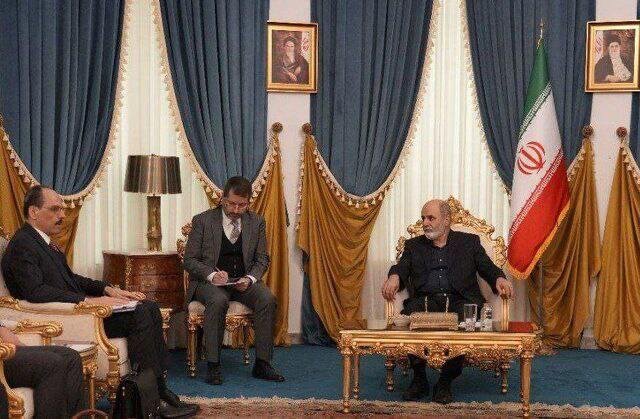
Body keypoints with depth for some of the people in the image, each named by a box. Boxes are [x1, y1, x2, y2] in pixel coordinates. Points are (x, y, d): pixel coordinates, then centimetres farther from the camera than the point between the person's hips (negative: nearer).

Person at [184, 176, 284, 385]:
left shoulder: (256, 222, 6)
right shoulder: (202, 221, -3)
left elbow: (262, 259, 9)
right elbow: (189, 260, -2)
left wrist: (250, 278, -12)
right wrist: (211, 274, -21)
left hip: (244, 280, 3)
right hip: (209, 281, -3)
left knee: (267, 299, -27)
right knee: (218, 301, -36)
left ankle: (262, 364, -20)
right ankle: (213, 365, -28)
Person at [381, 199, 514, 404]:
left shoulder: (469, 242, 19)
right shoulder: (414, 245, 23)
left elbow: (488, 268, 12)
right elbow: (401, 268, 8)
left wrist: (499, 279, -11)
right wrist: (394, 277, -16)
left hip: (459, 300, -1)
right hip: (424, 300, 1)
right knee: (410, 317, -33)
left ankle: (445, 382, -21)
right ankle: (419, 379, -17)